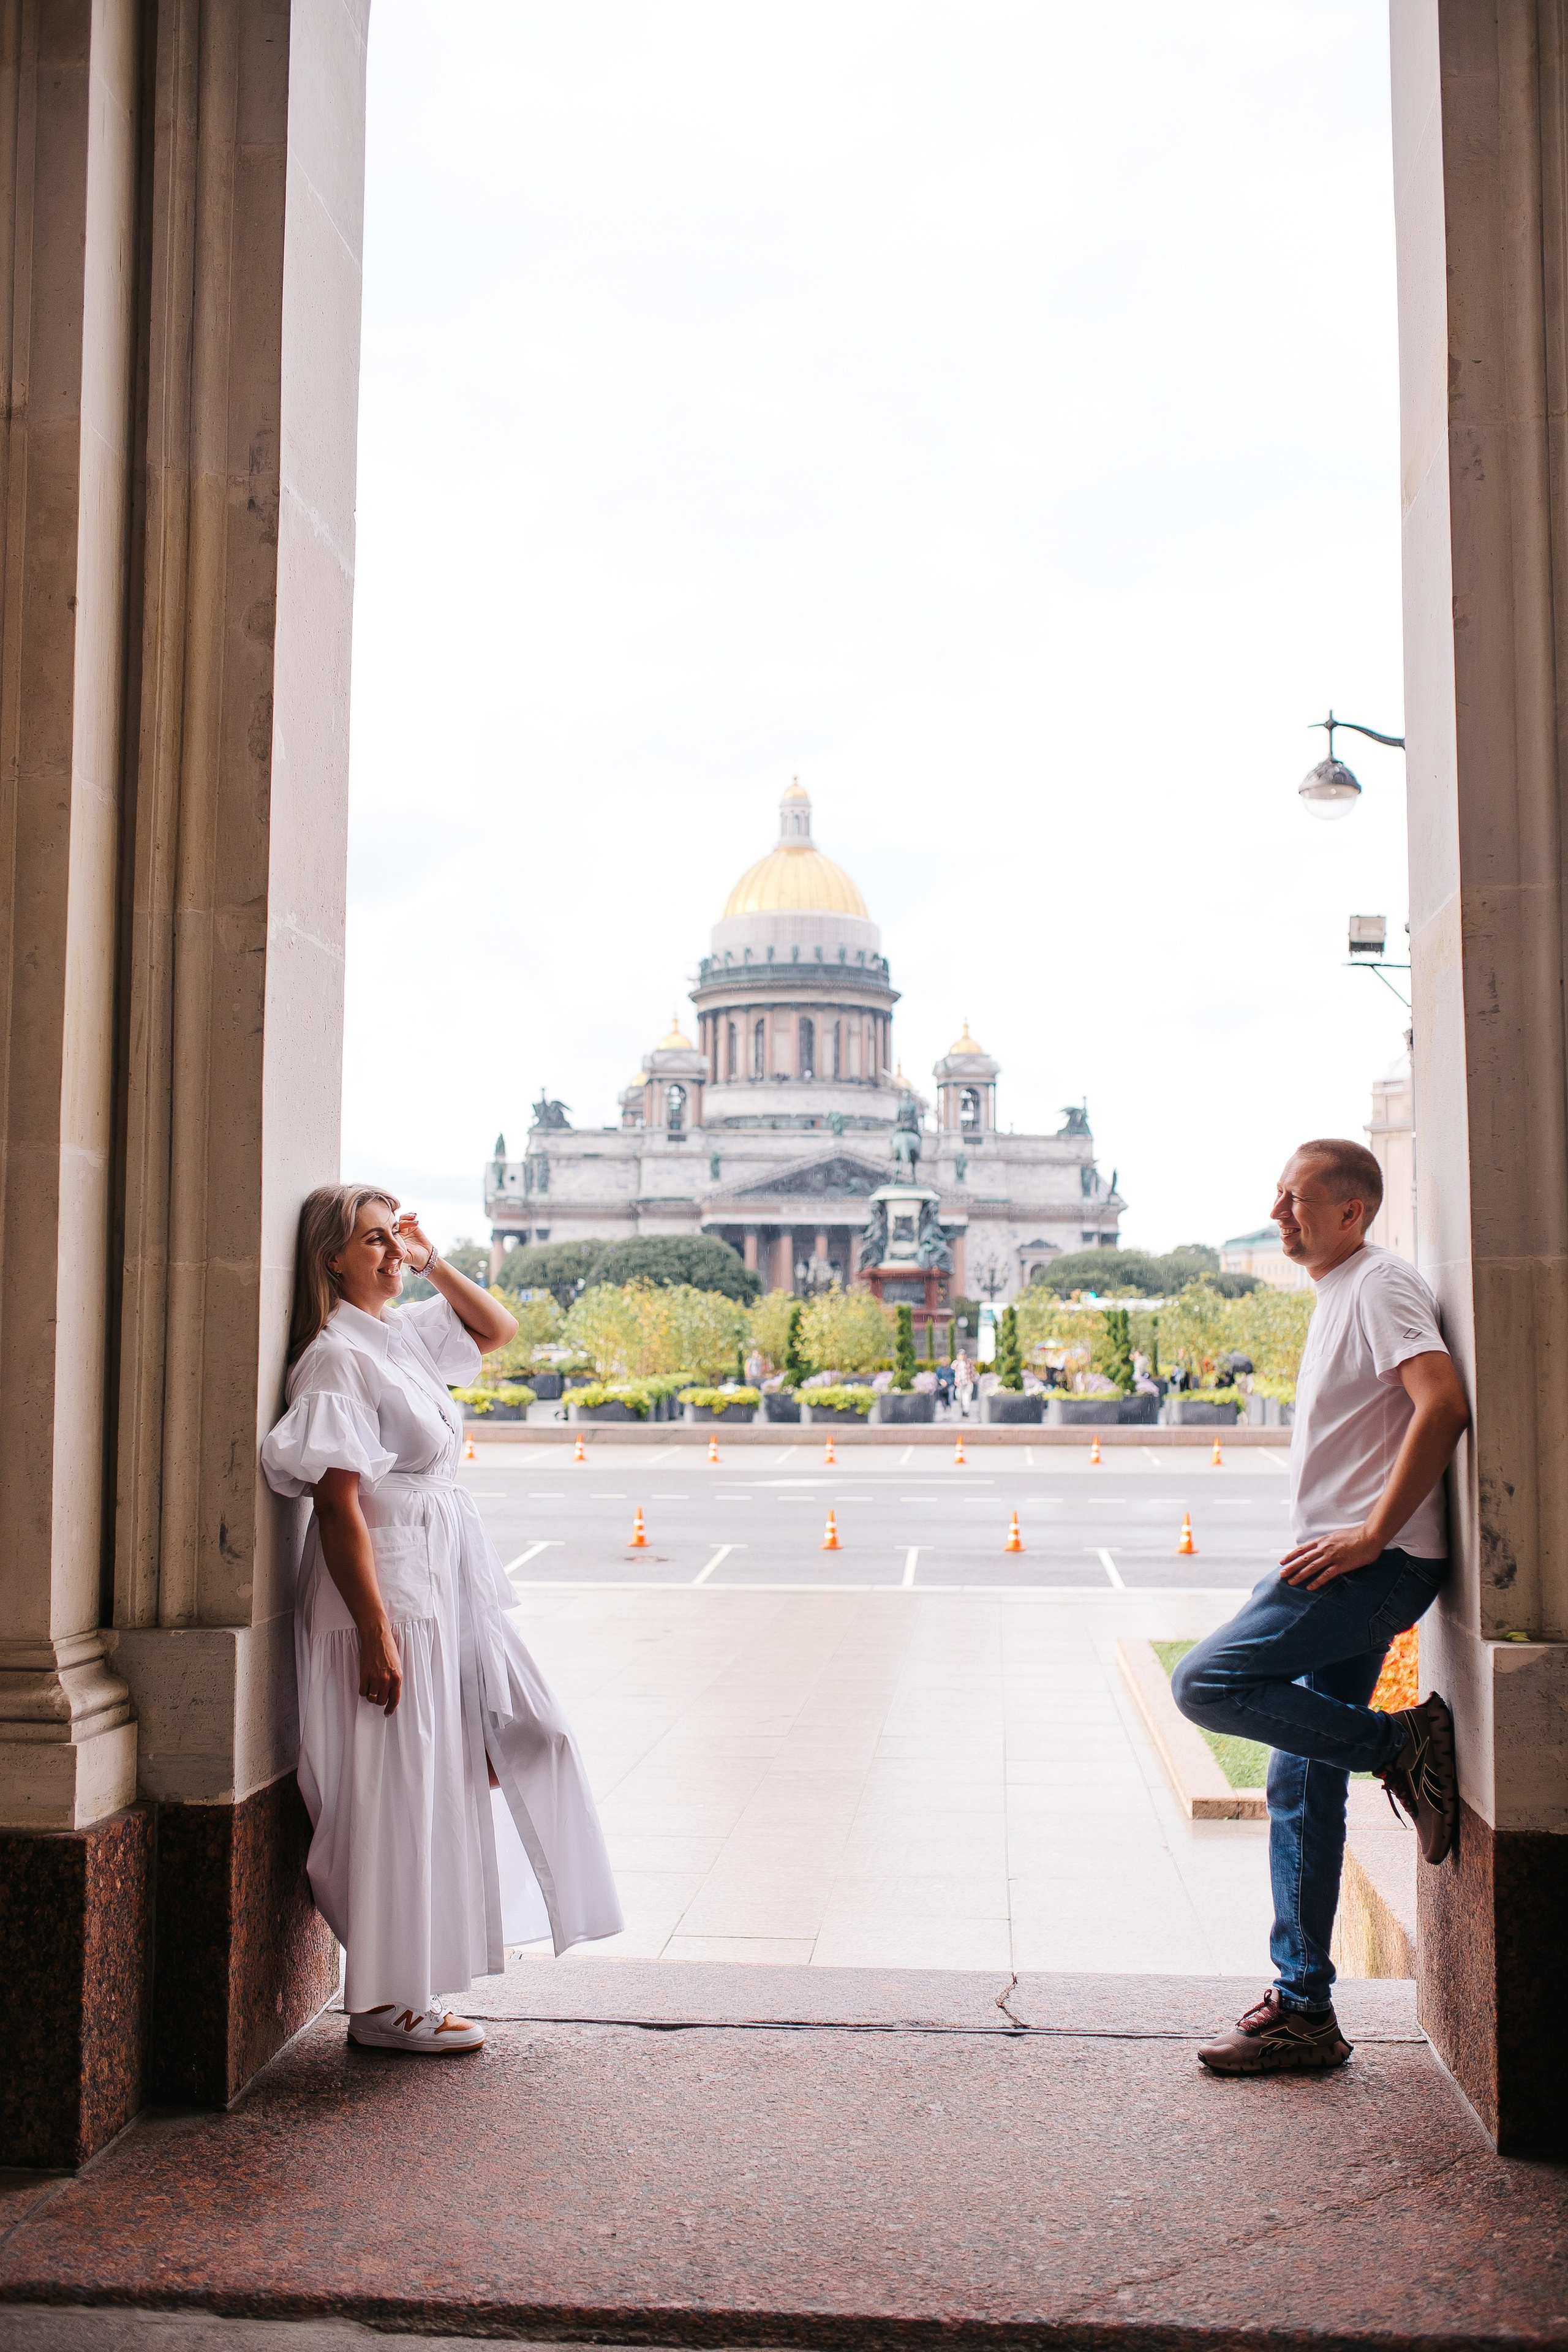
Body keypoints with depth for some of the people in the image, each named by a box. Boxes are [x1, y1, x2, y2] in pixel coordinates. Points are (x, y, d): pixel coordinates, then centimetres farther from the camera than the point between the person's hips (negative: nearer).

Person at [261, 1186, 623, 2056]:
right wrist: (375, 1633, -22)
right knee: (399, 1789, -1)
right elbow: (339, 1504, -20)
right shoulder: (338, 1356, -15)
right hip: (389, 1591, -9)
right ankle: (385, 2002, 11)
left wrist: (434, 1262, 12)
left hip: (444, 1586, 9)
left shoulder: (403, 1334, 10)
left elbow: (496, 1329, 27)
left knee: (444, 1779, 14)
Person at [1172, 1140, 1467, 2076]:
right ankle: (1303, 2009, 15)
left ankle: (1402, 1746, -5)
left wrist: (1373, 1535, -24)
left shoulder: (1380, 1285, -10)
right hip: (1345, 1566, 10)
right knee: (1301, 1785, 9)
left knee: (1207, 1683, -15)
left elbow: (1444, 1404, -25)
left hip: (1376, 1567, -10)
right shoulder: (1341, 1292, 21)